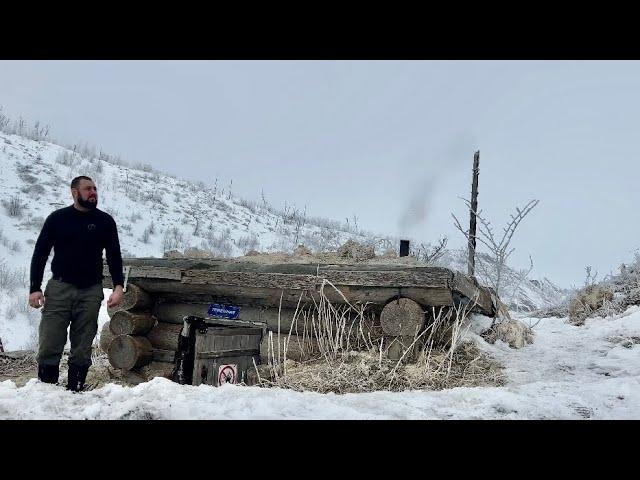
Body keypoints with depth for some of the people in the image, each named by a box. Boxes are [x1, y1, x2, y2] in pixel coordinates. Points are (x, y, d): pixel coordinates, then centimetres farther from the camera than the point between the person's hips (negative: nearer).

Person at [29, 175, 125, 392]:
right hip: (59, 288, -1)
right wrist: (35, 288, -2)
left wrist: (118, 286, -5)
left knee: (82, 349, 1)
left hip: (91, 291, 1)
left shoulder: (105, 221, 8)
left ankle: (74, 391, 7)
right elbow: (40, 254, 7)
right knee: (49, 346, -7)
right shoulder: (57, 218, 6)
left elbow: (114, 256, 9)